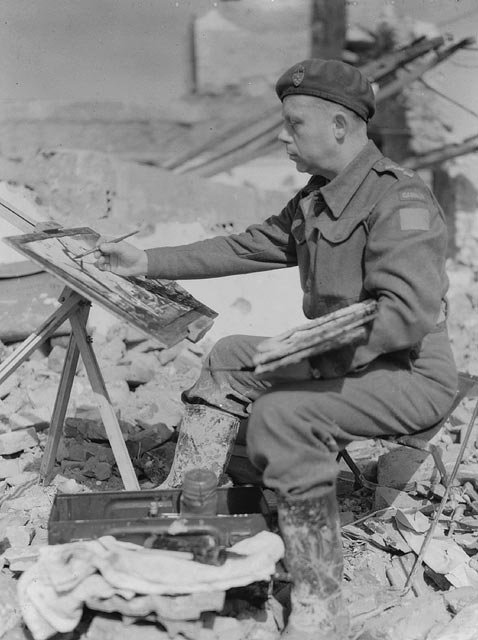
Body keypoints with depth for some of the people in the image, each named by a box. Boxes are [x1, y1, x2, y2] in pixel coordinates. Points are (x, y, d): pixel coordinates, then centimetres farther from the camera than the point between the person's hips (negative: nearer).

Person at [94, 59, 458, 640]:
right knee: (230, 359, 7)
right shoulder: (317, 198, 11)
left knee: (282, 413, -29)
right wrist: (148, 262, 12)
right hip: (348, 358, 10)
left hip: (412, 376, -10)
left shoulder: (400, 204, -20)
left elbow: (406, 314, -29)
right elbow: (246, 247, 15)